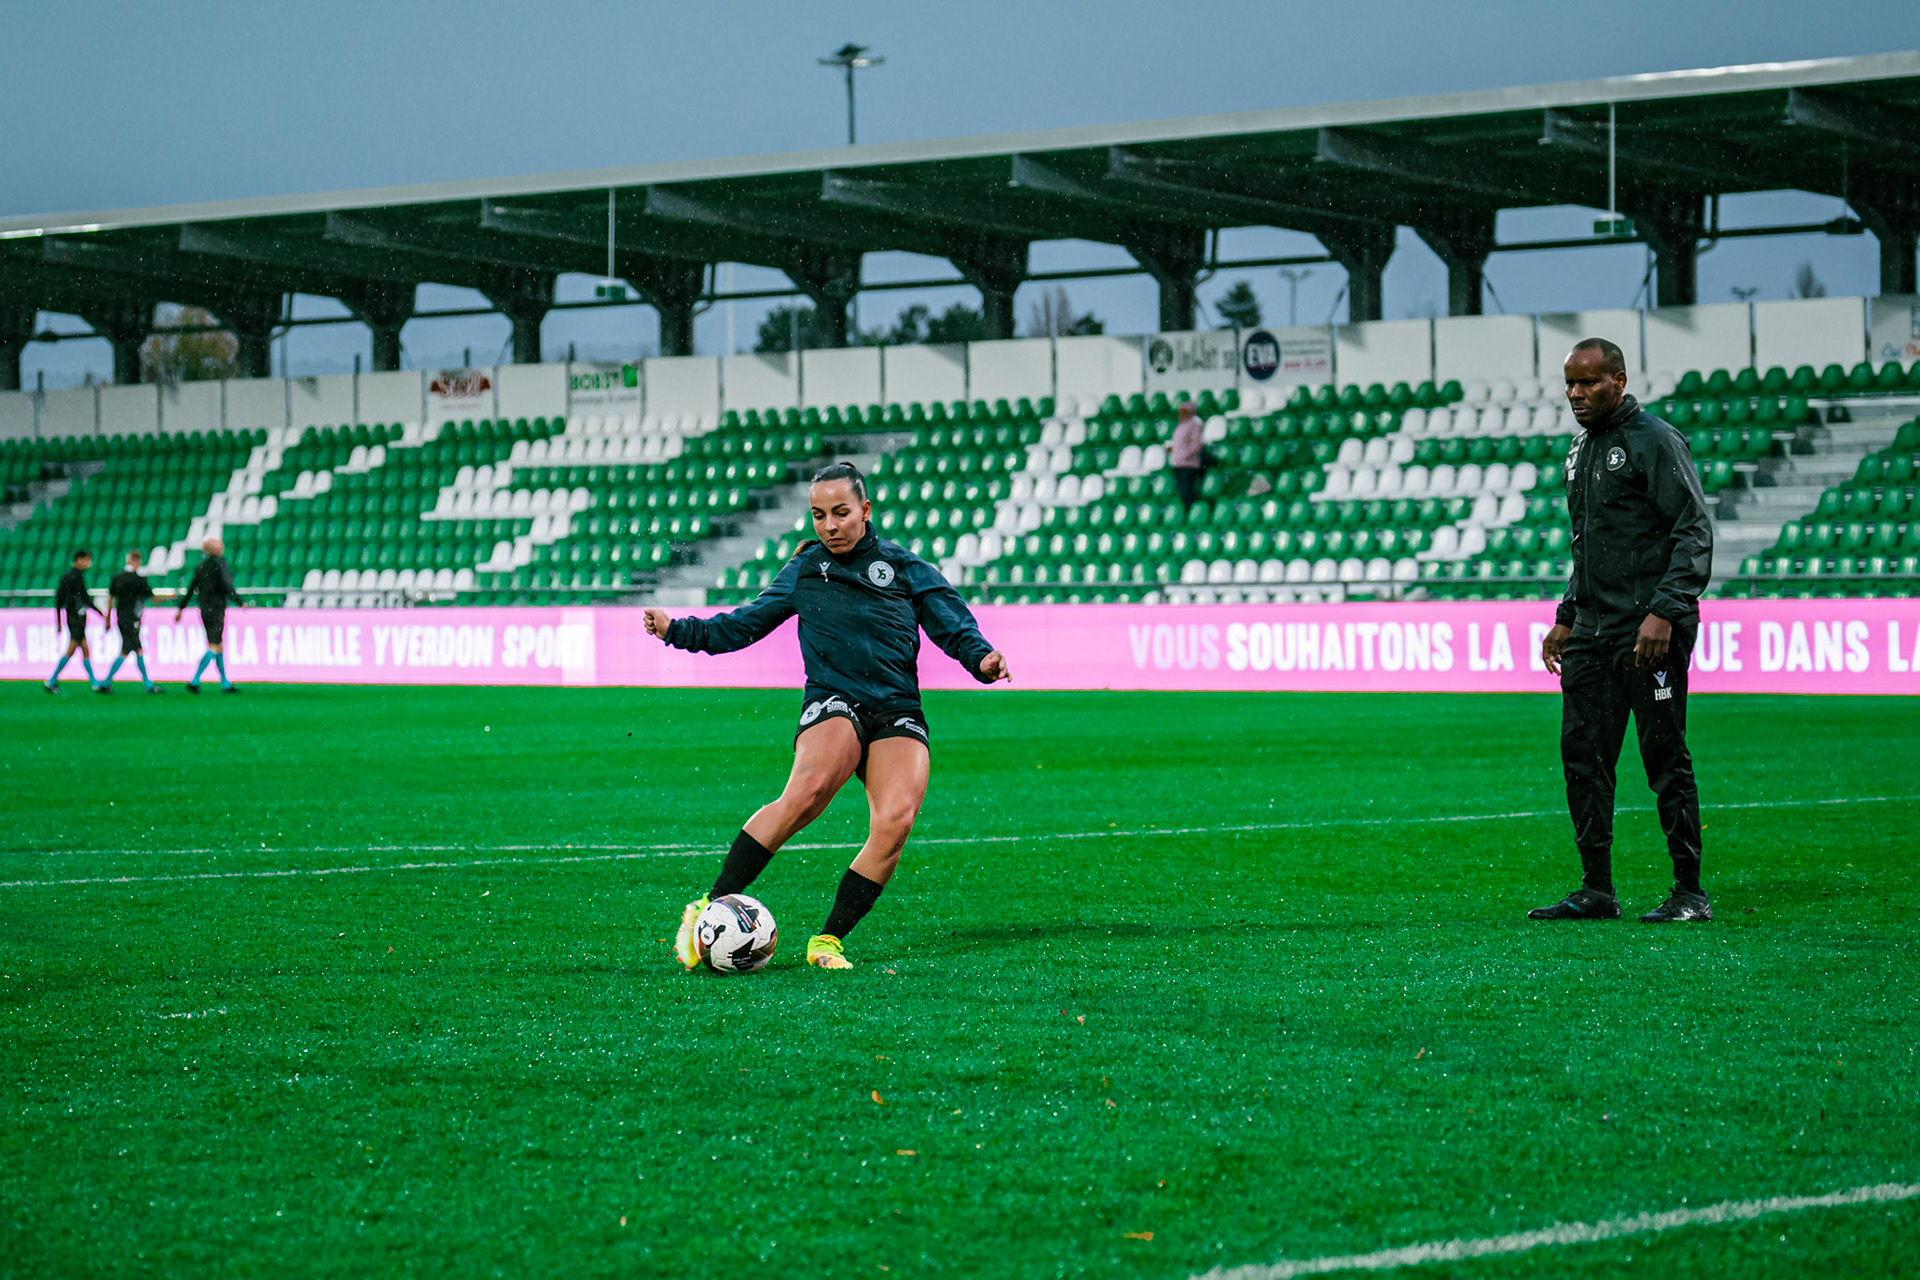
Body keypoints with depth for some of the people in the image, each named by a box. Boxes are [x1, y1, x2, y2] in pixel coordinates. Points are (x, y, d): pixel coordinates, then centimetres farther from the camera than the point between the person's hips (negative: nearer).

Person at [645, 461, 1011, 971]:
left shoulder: (905, 568, 13)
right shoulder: (805, 570, 16)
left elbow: (954, 626, 7)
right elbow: (746, 623, 24)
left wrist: (981, 659, -13)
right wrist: (679, 630, 15)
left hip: (898, 714, 1)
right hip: (833, 703, -1)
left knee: (895, 822, -26)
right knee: (808, 789, -34)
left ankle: (828, 940, -12)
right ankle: (710, 906, -33)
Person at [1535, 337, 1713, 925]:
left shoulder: (1654, 441, -8)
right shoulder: (1581, 449, 18)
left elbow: (1694, 532, -14)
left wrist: (1664, 613, -22)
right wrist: (1566, 618, 21)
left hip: (1650, 631, -8)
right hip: (1591, 633, 8)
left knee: (1665, 759, -5)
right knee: (1583, 755, 5)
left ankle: (1690, 892, 0)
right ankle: (1597, 891, 11)